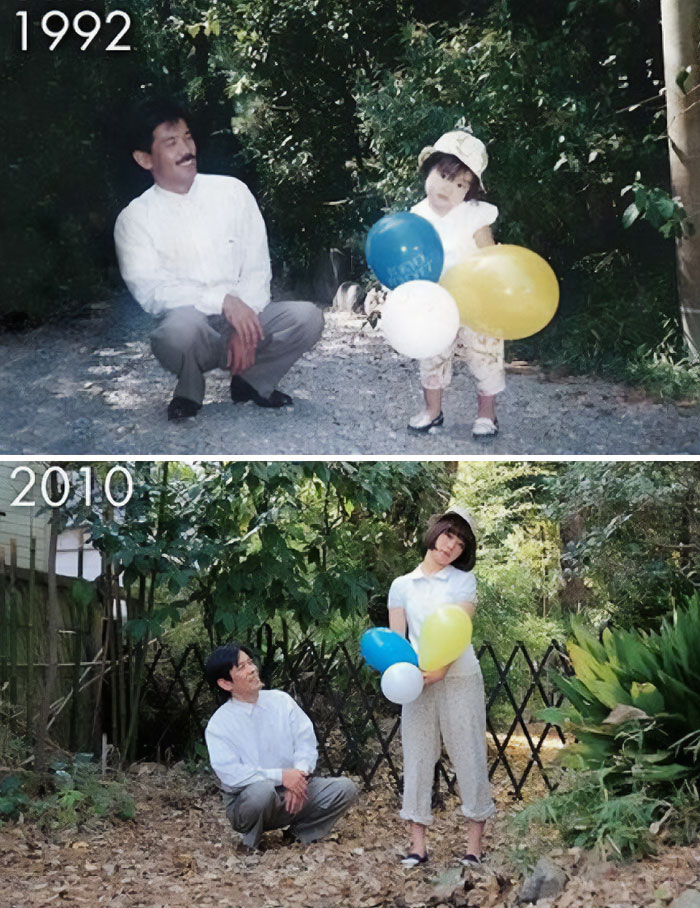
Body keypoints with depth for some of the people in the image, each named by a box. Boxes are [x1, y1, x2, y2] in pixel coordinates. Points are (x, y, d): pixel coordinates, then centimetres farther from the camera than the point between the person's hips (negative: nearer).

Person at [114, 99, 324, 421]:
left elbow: (257, 267, 1)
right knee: (181, 326, -39)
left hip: (243, 319, 3)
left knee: (307, 318, -24)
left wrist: (244, 326, -15)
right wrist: (223, 300, -27)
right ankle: (189, 391, -3)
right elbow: (150, 289, -15)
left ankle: (252, 382, 5)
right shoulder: (134, 219, -2)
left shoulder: (233, 191, 5)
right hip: (189, 322, -3)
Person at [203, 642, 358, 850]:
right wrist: (280, 776, -25)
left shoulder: (281, 700, 5)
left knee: (345, 788, -15)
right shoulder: (218, 725, -8)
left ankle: (301, 834, 4)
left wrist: (299, 774, -20)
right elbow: (230, 773, -19)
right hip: (246, 800, -4)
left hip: (294, 788, 4)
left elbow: (306, 741, 0)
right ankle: (251, 842, -9)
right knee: (262, 790, -39)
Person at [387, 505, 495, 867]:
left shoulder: (463, 580, 6)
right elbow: (395, 637, 5)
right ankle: (417, 842, 7)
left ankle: (474, 842, 6)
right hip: (418, 682, 2)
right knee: (416, 757, 2)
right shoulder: (402, 586, 12)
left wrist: (439, 670, -20)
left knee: (468, 755, -1)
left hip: (459, 678, -2)